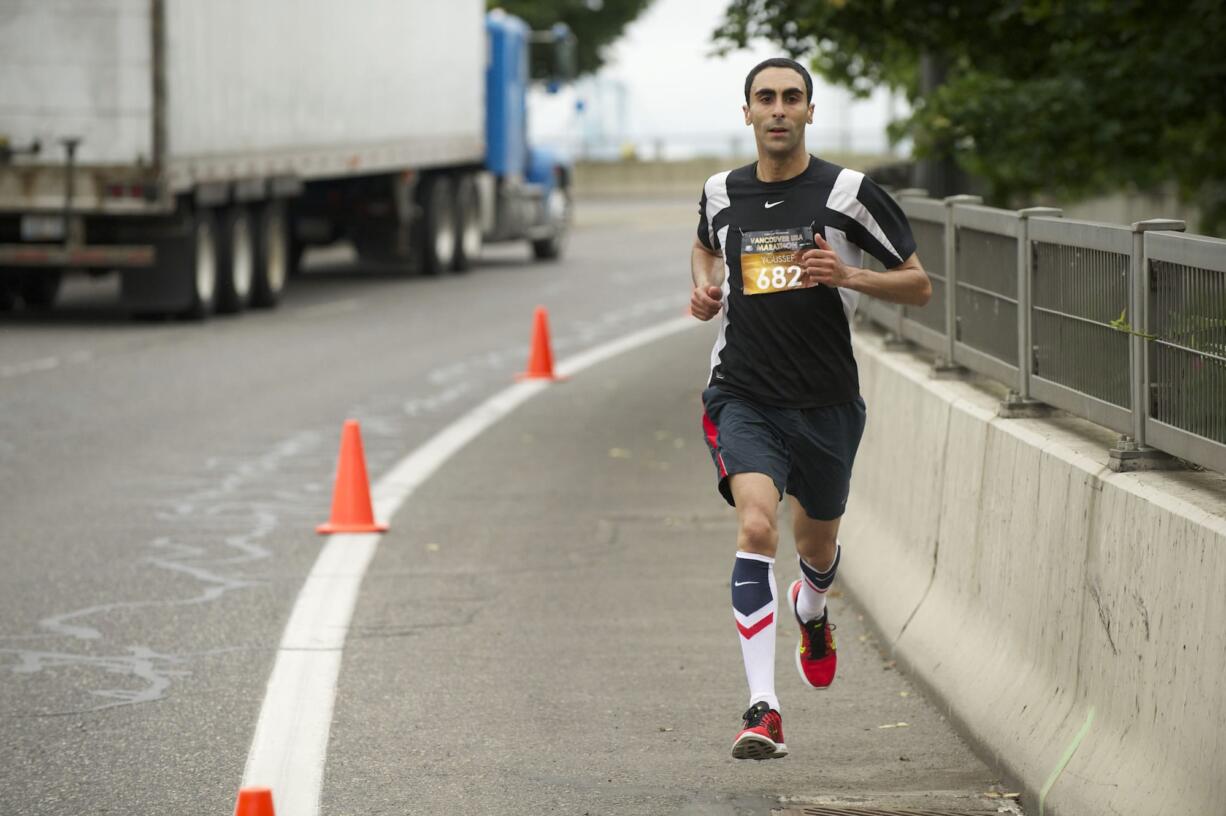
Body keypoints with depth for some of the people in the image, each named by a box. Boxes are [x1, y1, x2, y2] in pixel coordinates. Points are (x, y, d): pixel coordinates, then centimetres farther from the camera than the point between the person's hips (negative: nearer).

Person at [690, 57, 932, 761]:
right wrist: (705, 288, 6)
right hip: (744, 397, 0)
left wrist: (847, 275, -19)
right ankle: (763, 709, -27)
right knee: (756, 527, -23)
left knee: (818, 546, 18)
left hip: (826, 401, 0)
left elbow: (919, 286, -2)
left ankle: (812, 611, 58)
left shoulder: (848, 192, -6)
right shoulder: (722, 194, 3)